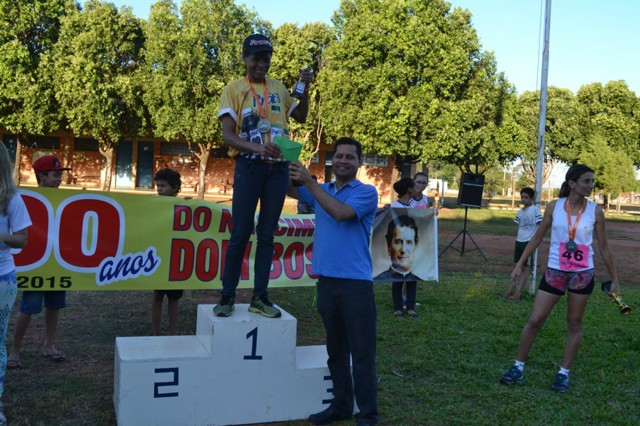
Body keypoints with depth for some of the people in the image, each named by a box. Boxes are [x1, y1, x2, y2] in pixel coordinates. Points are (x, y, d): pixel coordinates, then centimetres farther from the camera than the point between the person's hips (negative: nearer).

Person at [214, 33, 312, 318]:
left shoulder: (279, 88, 13)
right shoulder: (234, 89, 0)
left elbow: (300, 117, 25)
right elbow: (227, 136, -10)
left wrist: (305, 89, 8)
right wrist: (257, 147, -28)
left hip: (279, 167, 4)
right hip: (250, 166, -3)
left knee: (267, 234, 6)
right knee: (240, 234, -2)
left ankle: (260, 297, 12)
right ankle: (227, 296, 8)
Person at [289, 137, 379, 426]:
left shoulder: (367, 192, -3)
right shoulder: (321, 191, 14)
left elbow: (340, 212, -20)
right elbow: (288, 188, 6)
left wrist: (309, 181, -19)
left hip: (356, 283, -5)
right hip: (326, 281, 6)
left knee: (362, 353, 0)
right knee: (336, 350, 14)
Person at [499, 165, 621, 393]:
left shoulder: (595, 211, -2)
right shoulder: (554, 206, -3)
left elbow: (604, 247, 5)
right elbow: (537, 238, 6)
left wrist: (614, 280, 5)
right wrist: (519, 264, 4)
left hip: (583, 274, 0)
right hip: (554, 272, 0)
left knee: (574, 324, 9)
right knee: (534, 320, 0)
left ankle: (564, 373, 21)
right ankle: (518, 368, 12)